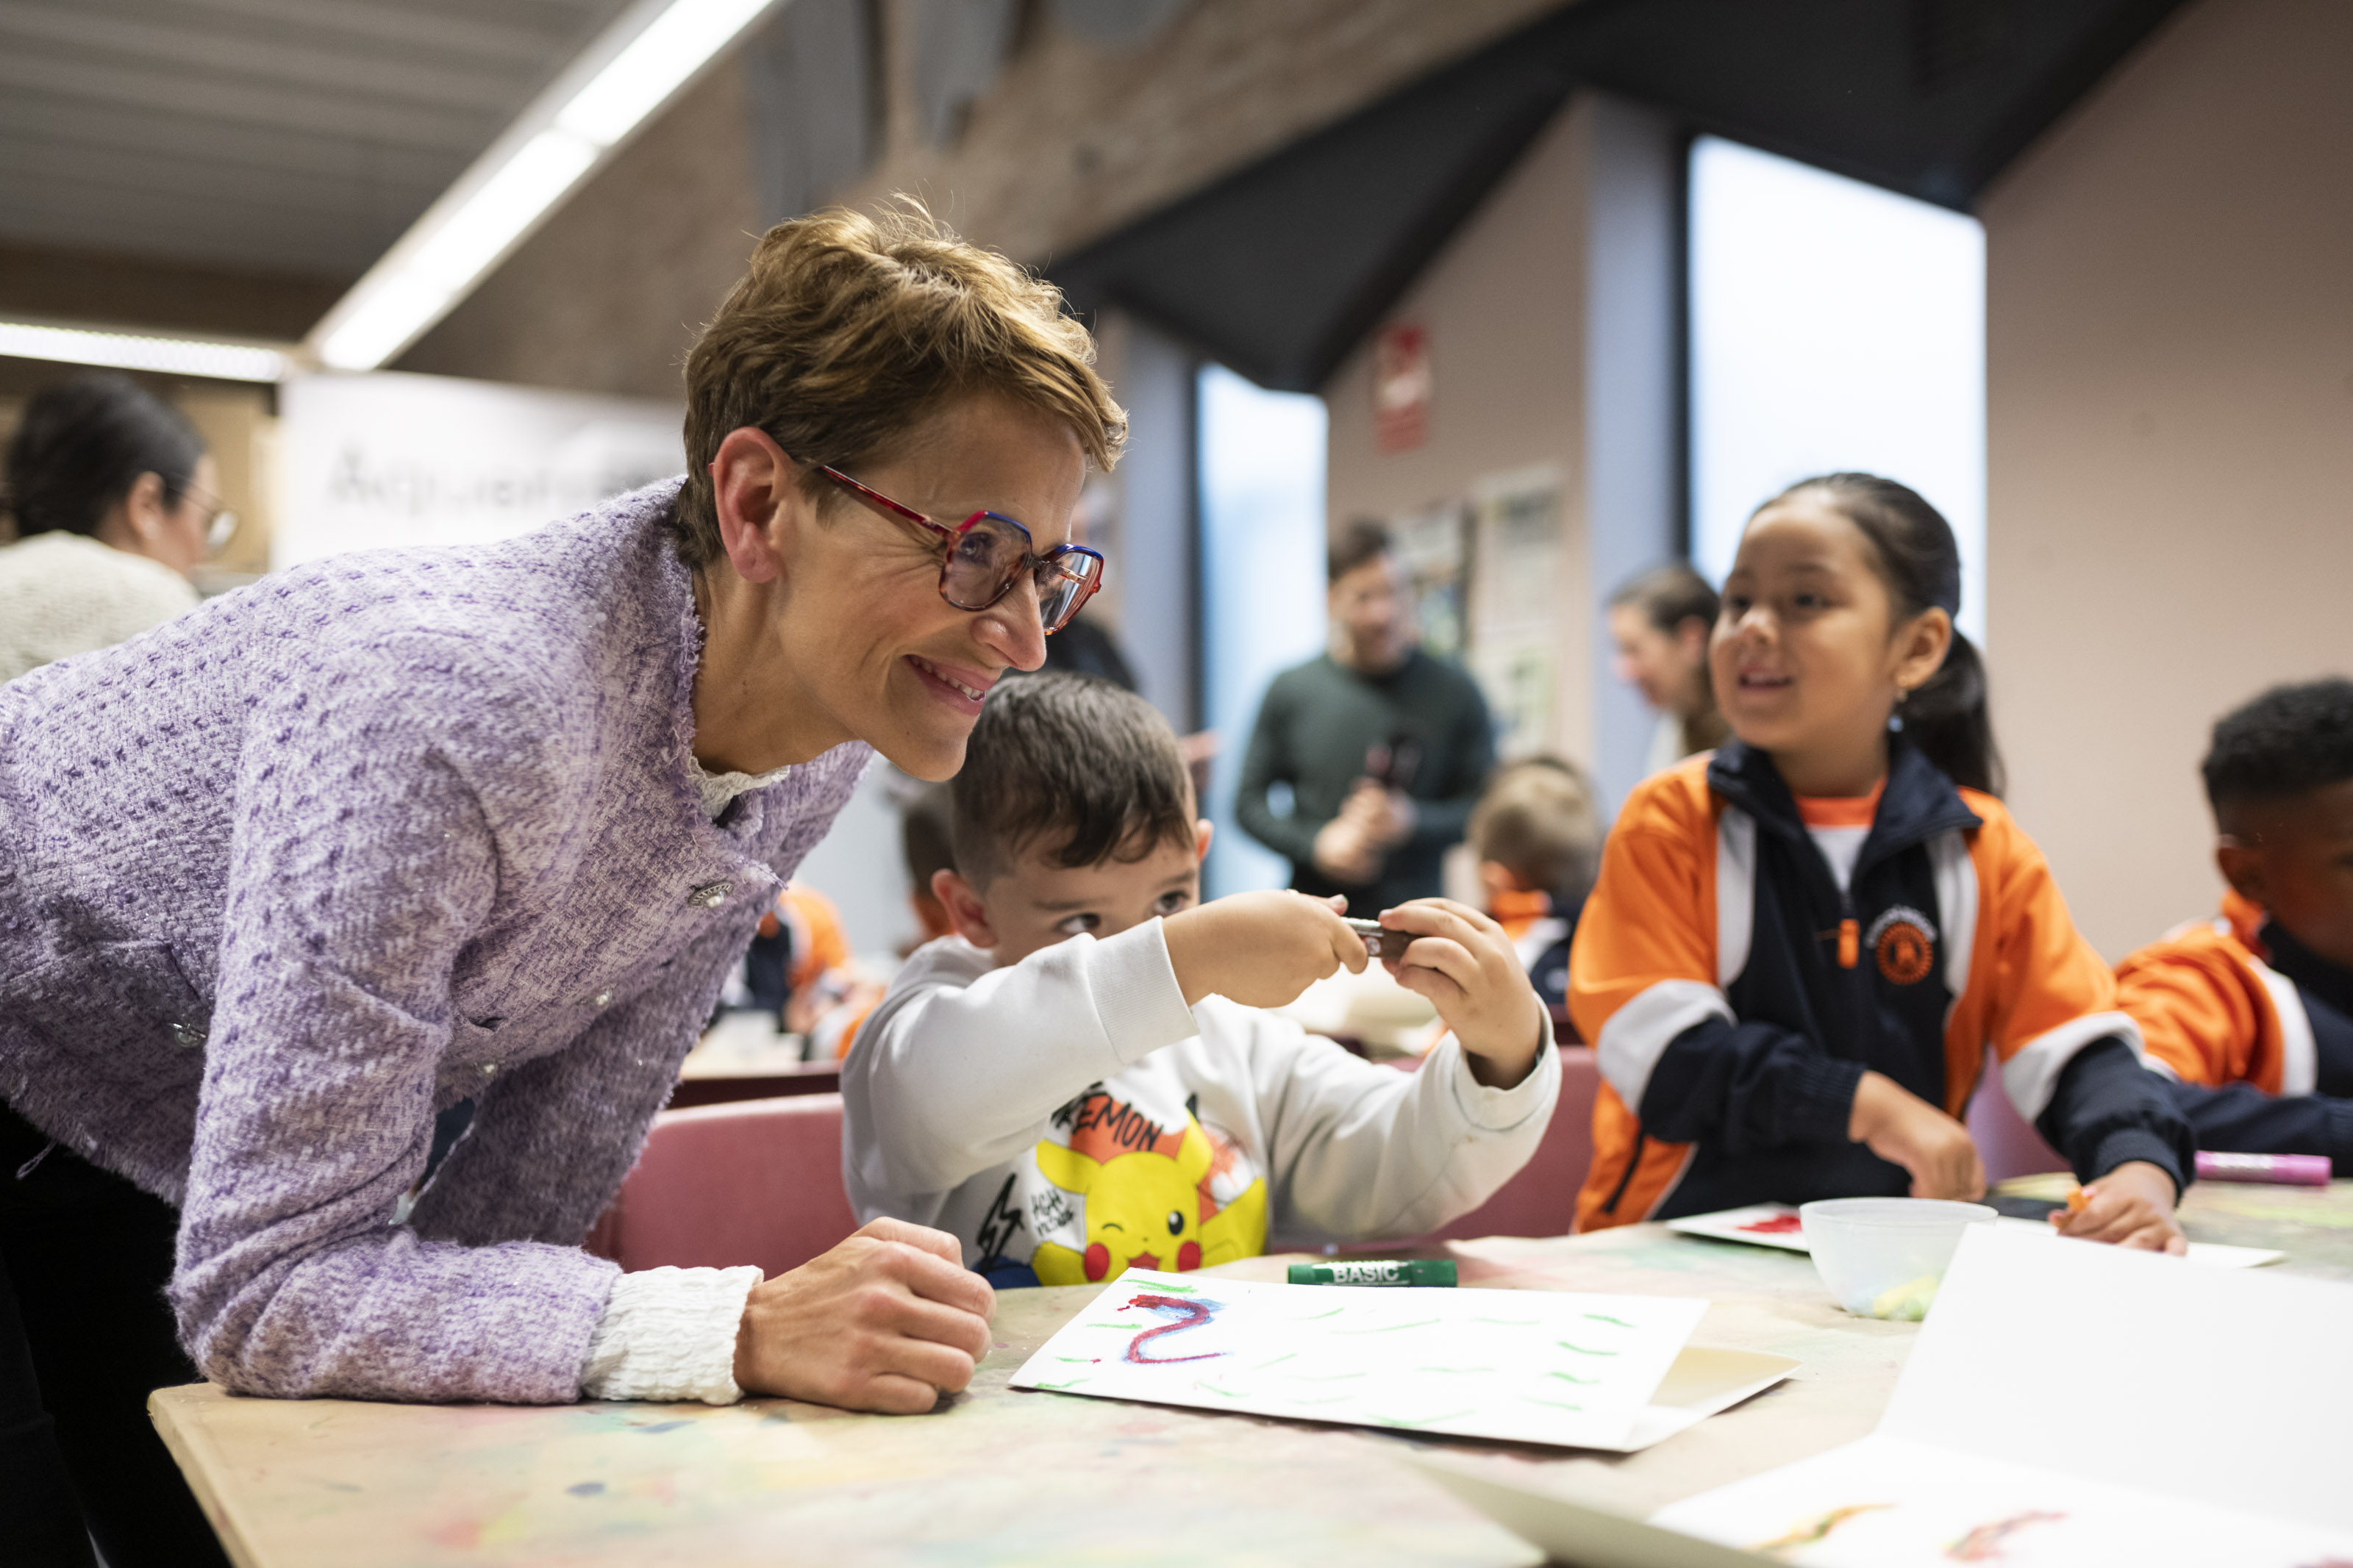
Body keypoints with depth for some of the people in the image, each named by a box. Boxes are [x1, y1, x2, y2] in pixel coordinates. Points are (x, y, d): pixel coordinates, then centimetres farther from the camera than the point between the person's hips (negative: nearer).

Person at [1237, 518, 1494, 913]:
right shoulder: (1291, 691, 6)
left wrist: (1413, 820, -10)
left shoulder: (1454, 694, 5)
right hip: (1315, 907, 0)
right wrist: (1317, 844, -6)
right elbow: (1249, 802, 9)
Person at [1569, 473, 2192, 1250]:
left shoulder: (1982, 847, 9)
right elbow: (1660, 1051, -7)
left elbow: (2078, 1047, 7)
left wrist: (2141, 1169, -14)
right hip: (1689, 1237, -2)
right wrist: (1865, 1102, -16)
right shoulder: (1671, 818, 1)